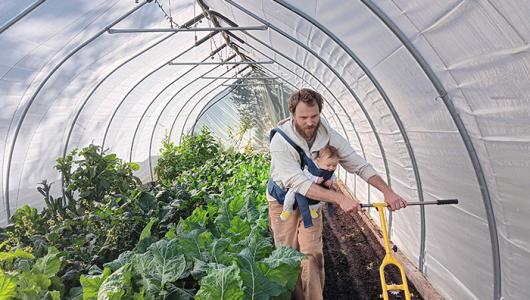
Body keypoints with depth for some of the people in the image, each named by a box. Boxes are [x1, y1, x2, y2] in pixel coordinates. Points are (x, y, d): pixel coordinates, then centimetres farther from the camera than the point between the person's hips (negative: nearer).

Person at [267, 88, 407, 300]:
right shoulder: (281, 141, -27)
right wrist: (339, 198, -42)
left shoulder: (329, 135, -15)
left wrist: (387, 191, -22)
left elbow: (359, 165, -10)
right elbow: (298, 183, -34)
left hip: (312, 199, 3)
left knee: (312, 255, -3)